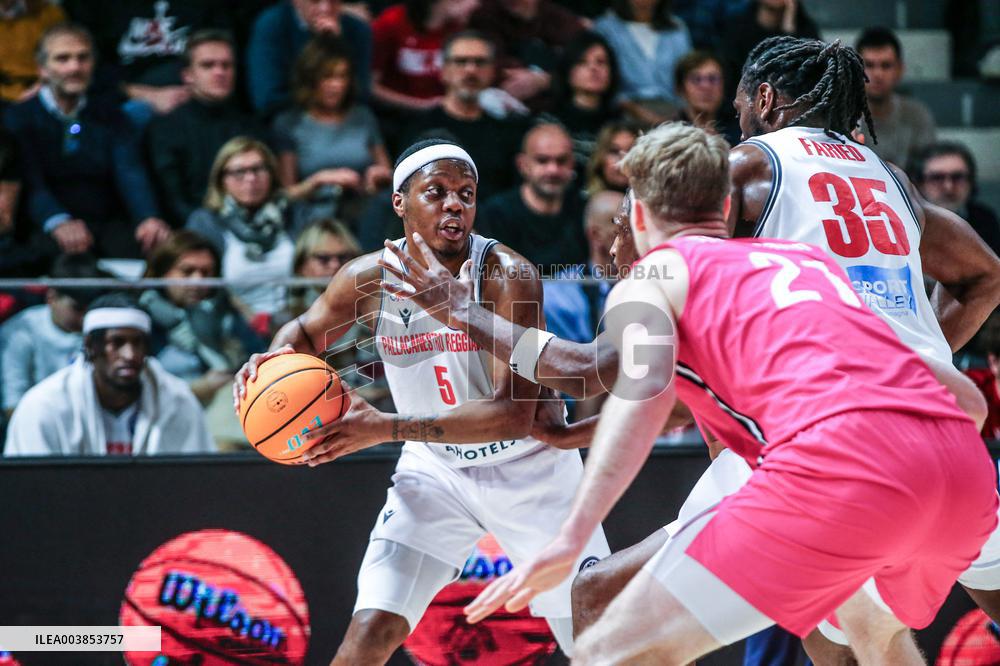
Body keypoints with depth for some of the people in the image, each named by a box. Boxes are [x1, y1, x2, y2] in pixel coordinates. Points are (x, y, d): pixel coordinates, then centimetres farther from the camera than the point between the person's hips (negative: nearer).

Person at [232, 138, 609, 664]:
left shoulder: (508, 276, -25)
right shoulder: (369, 279, -13)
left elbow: (513, 414, -33)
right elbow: (307, 331, 11)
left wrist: (386, 428, -39)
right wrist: (277, 358, -15)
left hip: (530, 469, -2)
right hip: (435, 469, 2)